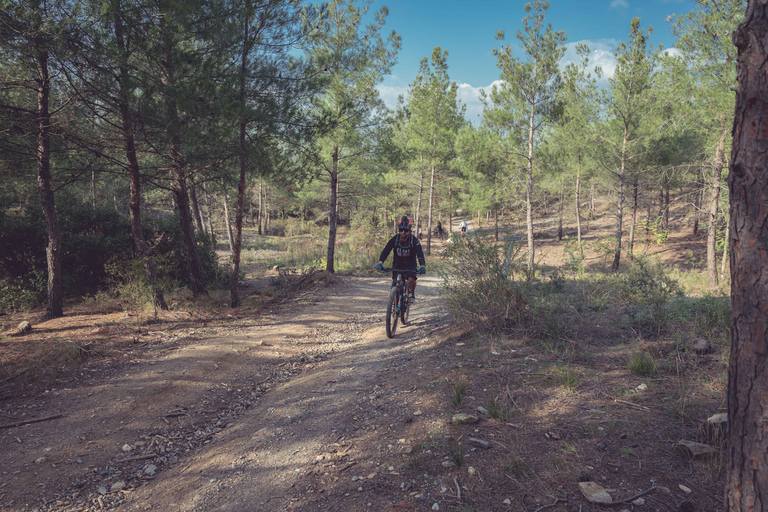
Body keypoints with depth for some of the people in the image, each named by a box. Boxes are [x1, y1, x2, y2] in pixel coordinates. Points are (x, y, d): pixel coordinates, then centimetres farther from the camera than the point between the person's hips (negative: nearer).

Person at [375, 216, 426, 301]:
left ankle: (411, 292, 6)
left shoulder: (414, 240, -18)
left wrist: (422, 266, -46)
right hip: (397, 264, 2)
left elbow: (420, 253, -28)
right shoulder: (395, 239, -14)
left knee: (411, 279, -26)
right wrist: (380, 262, -40)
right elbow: (386, 250, -23)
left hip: (410, 265, -2)